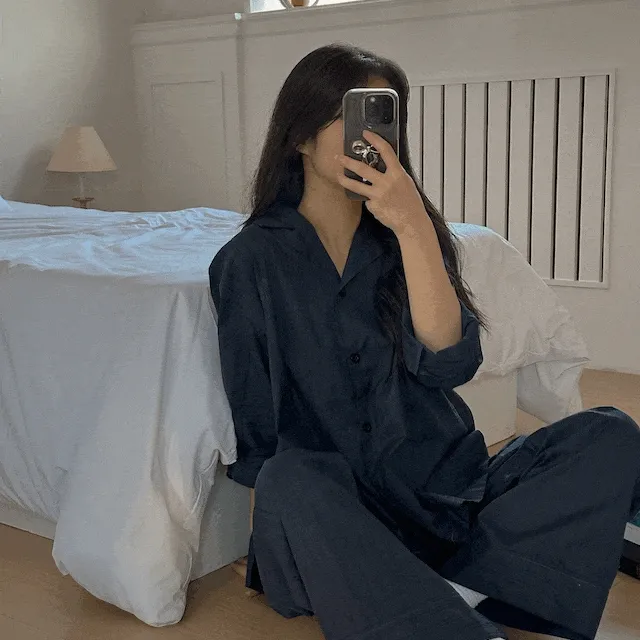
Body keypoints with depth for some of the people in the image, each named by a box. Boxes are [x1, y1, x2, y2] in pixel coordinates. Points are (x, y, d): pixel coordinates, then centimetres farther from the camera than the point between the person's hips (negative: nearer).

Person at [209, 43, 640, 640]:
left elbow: (449, 361, -9)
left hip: (445, 489, 3)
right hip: (332, 502, -3)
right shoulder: (250, 260, -1)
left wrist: (413, 227, -17)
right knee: (291, 481, -36)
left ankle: (456, 591, -28)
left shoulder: (404, 235, 7)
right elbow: (253, 429, -1)